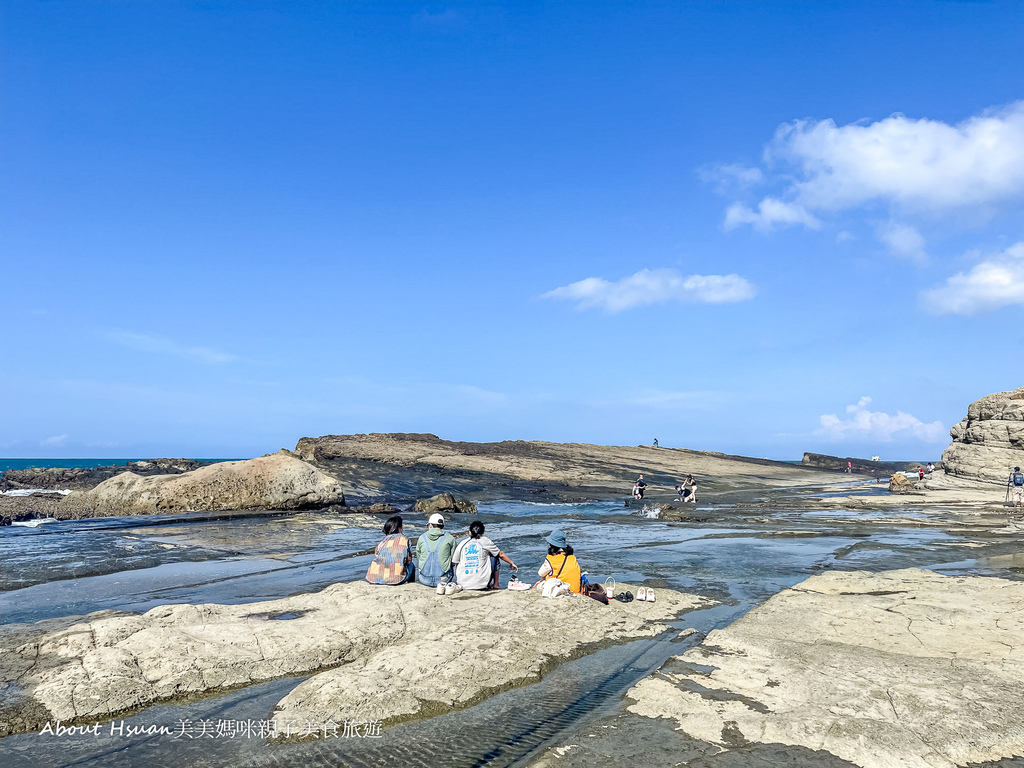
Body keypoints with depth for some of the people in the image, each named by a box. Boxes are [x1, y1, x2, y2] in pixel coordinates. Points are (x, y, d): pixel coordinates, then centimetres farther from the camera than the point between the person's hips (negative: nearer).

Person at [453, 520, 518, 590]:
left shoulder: (462, 543, 6)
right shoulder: (485, 541, 1)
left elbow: (455, 561, 14)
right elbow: (501, 555, 12)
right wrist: (512, 563, 29)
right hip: (481, 583, -3)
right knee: (494, 556, 19)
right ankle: (495, 585, 21)